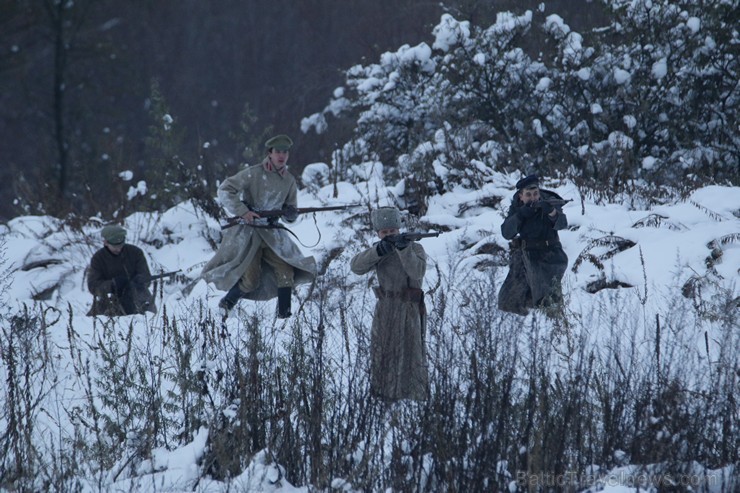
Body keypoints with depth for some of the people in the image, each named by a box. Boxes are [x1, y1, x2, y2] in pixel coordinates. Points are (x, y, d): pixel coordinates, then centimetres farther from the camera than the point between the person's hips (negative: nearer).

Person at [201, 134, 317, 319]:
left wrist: (290, 212, -10)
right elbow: (224, 191, -14)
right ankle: (226, 303, 16)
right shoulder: (254, 174, -11)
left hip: (272, 233, 5)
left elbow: (291, 215, 15)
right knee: (250, 281, -10)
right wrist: (243, 212, -22)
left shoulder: (289, 180, 6)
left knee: (286, 273, -11)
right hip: (248, 232, -5)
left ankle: (284, 314, -3)